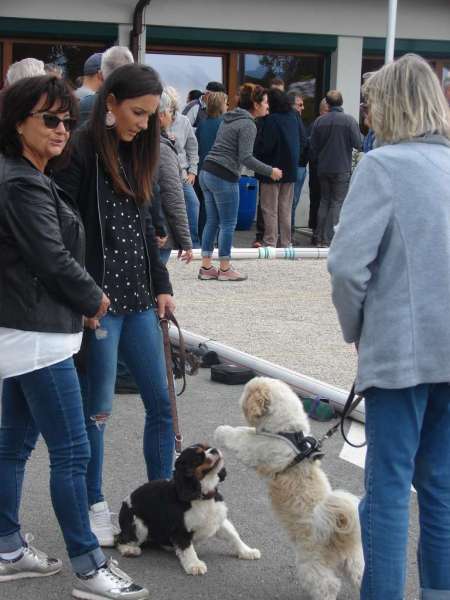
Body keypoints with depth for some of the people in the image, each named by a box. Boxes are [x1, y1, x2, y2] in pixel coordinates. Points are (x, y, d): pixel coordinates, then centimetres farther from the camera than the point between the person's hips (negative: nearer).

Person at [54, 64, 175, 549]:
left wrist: (160, 284, 15)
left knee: (162, 403, 9)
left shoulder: (133, 153, 11)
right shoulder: (80, 152, -12)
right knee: (97, 409, 3)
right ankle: (94, 507, 19)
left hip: (138, 299, 8)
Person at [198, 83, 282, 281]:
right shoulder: (248, 125, -11)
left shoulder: (230, 118, 15)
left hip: (207, 172, 9)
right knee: (228, 224, 2)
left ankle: (206, 267, 14)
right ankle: (225, 269, 8)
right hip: (224, 177, -9)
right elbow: (246, 158, -18)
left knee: (212, 221, 12)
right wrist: (270, 171, -9)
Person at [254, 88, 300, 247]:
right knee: (286, 209, 13)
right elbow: (300, 142, 14)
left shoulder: (271, 120, -16)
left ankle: (270, 243, 1)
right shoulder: (293, 118, 6)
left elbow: (265, 146, -20)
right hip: (290, 169, 7)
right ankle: (285, 243, 17)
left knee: (270, 210, 0)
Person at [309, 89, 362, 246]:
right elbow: (358, 144, -11)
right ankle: (328, 238, -3)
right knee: (337, 202, 2)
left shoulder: (319, 121, -1)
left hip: (323, 168, 4)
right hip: (342, 169, -4)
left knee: (324, 201, 14)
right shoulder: (349, 120, -11)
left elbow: (312, 147, 4)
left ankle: (320, 237, 14)